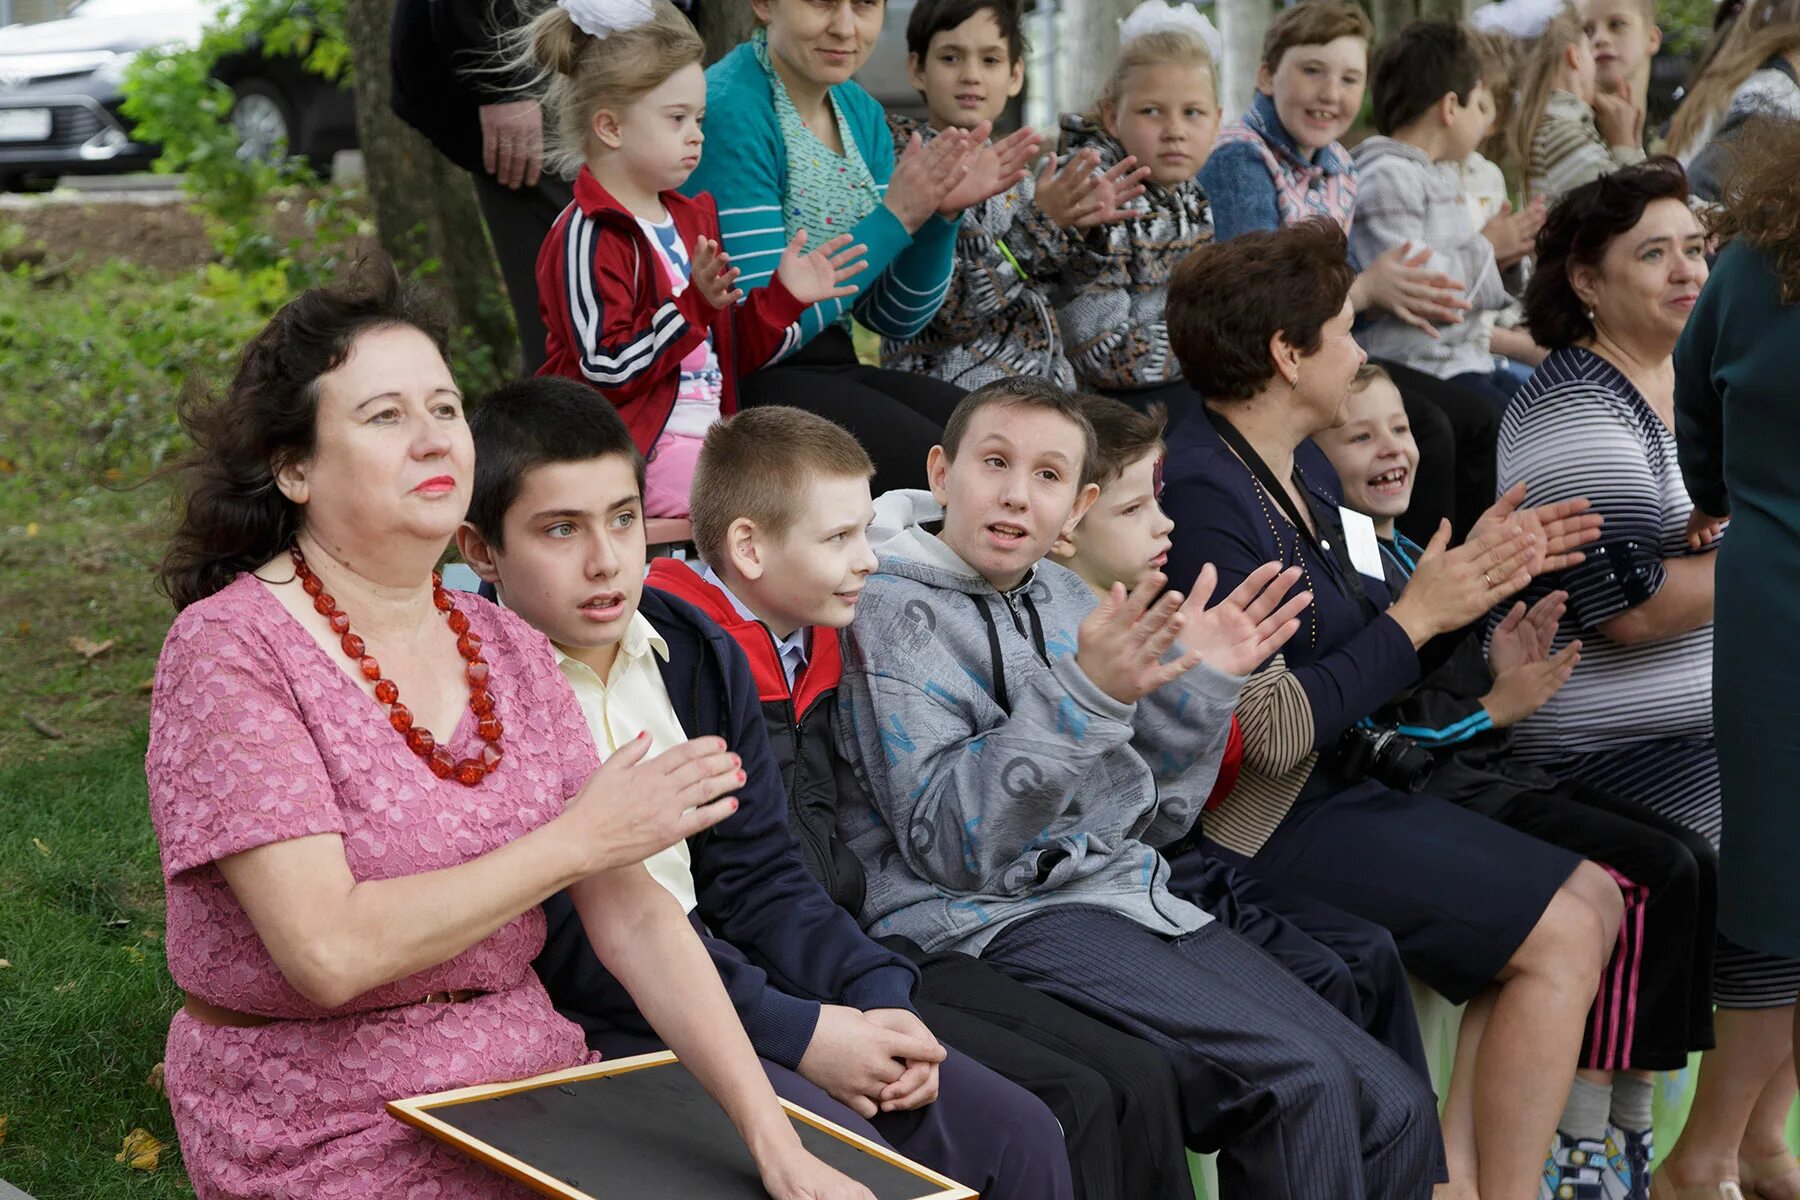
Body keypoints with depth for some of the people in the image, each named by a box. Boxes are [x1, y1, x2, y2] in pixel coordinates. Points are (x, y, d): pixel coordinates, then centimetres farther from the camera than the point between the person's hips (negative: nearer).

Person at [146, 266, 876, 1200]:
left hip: (532, 1087, 5)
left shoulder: (507, 650, 7)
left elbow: (630, 914, 0)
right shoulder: (229, 650, -11)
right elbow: (329, 952, -20)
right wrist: (580, 839, -14)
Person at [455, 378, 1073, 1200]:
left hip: (726, 971, 7)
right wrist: (796, 1032, -20)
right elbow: (567, 941, -18)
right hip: (588, 1030, -7)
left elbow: (756, 875, 10)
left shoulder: (698, 654, 11)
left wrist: (875, 1000, -8)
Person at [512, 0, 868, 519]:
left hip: (705, 438, 10)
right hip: (637, 452, -9)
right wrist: (694, 305, -26)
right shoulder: (588, 237, -12)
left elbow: (728, 352, 22)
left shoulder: (690, 218, 19)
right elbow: (610, 370, -20)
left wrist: (784, 295, 8)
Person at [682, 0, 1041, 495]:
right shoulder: (731, 111, -14)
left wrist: (941, 214, -6)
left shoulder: (861, 111, 10)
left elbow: (895, 319, 12)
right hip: (747, 382, -8)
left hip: (834, 370, 8)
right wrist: (894, 219, -18)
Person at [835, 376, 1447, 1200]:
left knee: (1393, 1107, -7)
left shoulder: (1066, 599, 16)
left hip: (1127, 891, 7)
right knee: (1304, 1082, -25)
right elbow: (946, 841, -17)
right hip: (995, 916, -7)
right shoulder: (891, 612, -5)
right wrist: (1083, 695, -25)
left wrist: (1197, 689, 2)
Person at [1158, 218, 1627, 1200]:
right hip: (1265, 820, -10)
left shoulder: (1307, 475, 11)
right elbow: (1270, 731, -24)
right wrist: (1417, 616, -18)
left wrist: (1475, 573, 8)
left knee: (1594, 898, 10)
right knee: (1561, 932, -14)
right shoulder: (1204, 494, -20)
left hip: (1343, 781, 11)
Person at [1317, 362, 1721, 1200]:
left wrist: (1501, 670, 2)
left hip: (1490, 769, 9)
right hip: (1435, 796, -9)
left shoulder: (1408, 556, 19)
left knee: (1693, 862, -4)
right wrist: (1495, 707, -14)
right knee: (1650, 875, -20)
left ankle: (1631, 1130, 0)